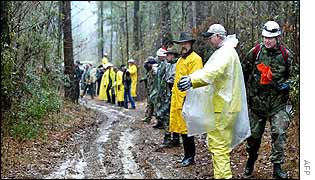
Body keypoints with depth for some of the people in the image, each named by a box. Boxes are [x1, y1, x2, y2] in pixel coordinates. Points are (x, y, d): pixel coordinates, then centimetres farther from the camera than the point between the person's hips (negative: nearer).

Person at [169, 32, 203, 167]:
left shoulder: (195, 59, -8)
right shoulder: (180, 60, 20)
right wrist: (174, 92, 21)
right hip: (177, 100, 9)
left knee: (186, 129, -5)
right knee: (182, 128, 10)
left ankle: (190, 157, 4)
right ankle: (188, 155, 18)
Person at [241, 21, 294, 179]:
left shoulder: (285, 54, -4)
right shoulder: (255, 52, -4)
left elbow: (291, 75, 11)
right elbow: (243, 72, 8)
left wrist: (286, 84, -9)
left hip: (277, 102, -1)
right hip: (257, 101, 1)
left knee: (279, 133, -11)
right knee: (254, 134, 11)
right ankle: (251, 161, 36)